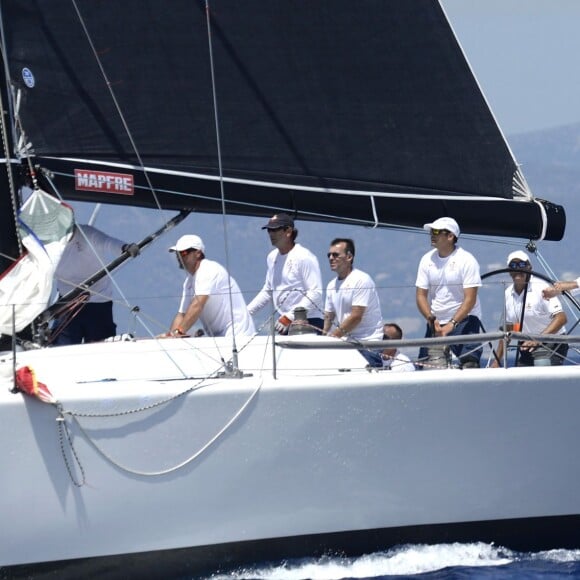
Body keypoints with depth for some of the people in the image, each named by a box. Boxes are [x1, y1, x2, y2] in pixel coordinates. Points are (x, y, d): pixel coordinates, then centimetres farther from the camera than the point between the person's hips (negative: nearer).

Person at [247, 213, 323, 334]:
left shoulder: (304, 257, -9)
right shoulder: (272, 257, 16)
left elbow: (315, 294, -15)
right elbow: (267, 291, 27)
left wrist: (289, 317, -21)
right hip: (286, 324, 7)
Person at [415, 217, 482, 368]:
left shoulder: (466, 260, -9)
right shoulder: (427, 260, 5)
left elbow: (470, 299, -14)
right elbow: (421, 295, 5)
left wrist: (451, 324, -23)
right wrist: (431, 319, -13)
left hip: (464, 320, -5)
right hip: (435, 322, 5)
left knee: (468, 363, -20)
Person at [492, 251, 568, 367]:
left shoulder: (541, 288, -16)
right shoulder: (508, 293, 3)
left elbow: (561, 318, -26)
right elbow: (508, 328, 13)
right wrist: (497, 360, 10)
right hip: (527, 346, 6)